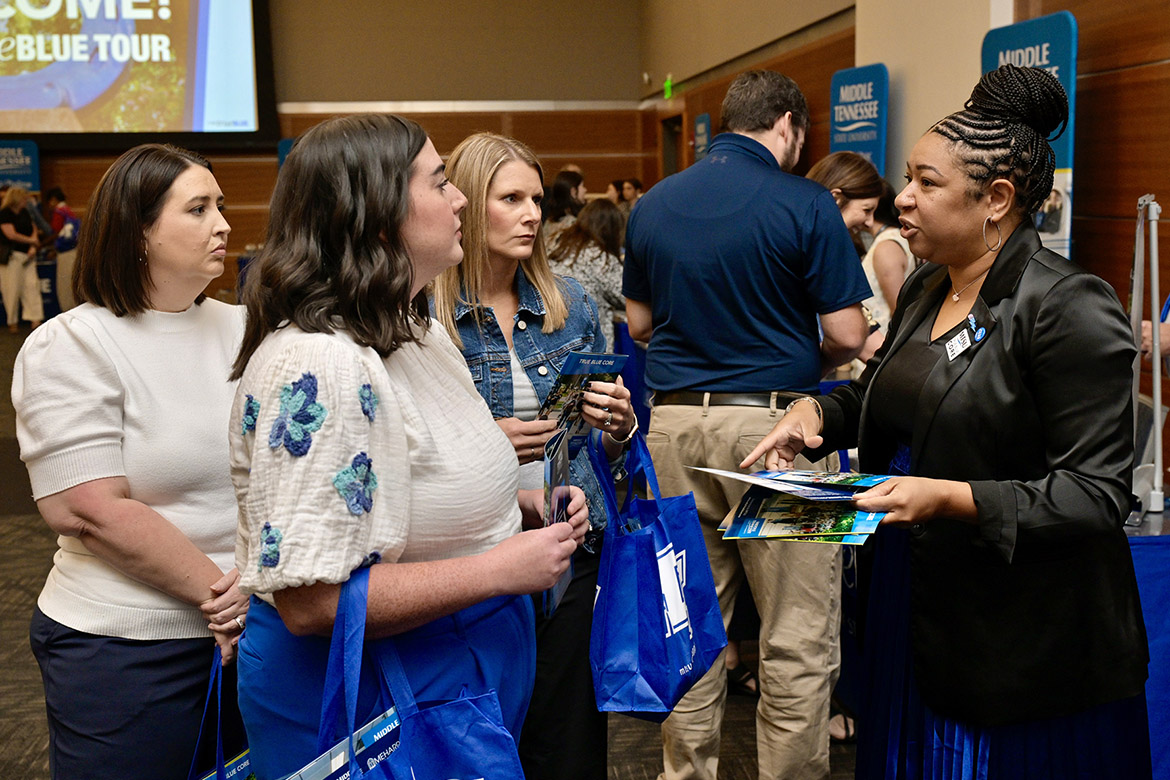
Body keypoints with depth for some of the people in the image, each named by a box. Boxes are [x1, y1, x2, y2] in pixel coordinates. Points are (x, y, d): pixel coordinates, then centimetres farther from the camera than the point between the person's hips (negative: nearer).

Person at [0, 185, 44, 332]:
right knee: (13, 288, -2)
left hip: (28, 254, 6)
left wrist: (33, 247, -2)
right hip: (12, 255, -6)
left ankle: (35, 320, -3)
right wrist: (31, 240, -5)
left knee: (31, 285, -2)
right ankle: (13, 322, 8)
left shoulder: (24, 213, 13)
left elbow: (34, 230, 14)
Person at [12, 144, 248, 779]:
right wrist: (217, 590, -14)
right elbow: (94, 513, -16)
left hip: (252, 632, 5)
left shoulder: (240, 328, 5)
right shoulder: (69, 348, -9)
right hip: (125, 650, -5)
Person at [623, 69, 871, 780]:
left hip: (675, 422, 5)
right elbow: (848, 336, -9)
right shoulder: (805, 206, -7)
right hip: (773, 421, -5)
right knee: (797, 638, 6)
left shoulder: (653, 206, 8)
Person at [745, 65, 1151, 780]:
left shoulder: (1072, 309, -18)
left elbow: (1097, 493, -21)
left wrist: (953, 499, -29)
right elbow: (879, 394, 24)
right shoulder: (926, 288, 7)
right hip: (918, 611, 8)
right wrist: (816, 412, 3)